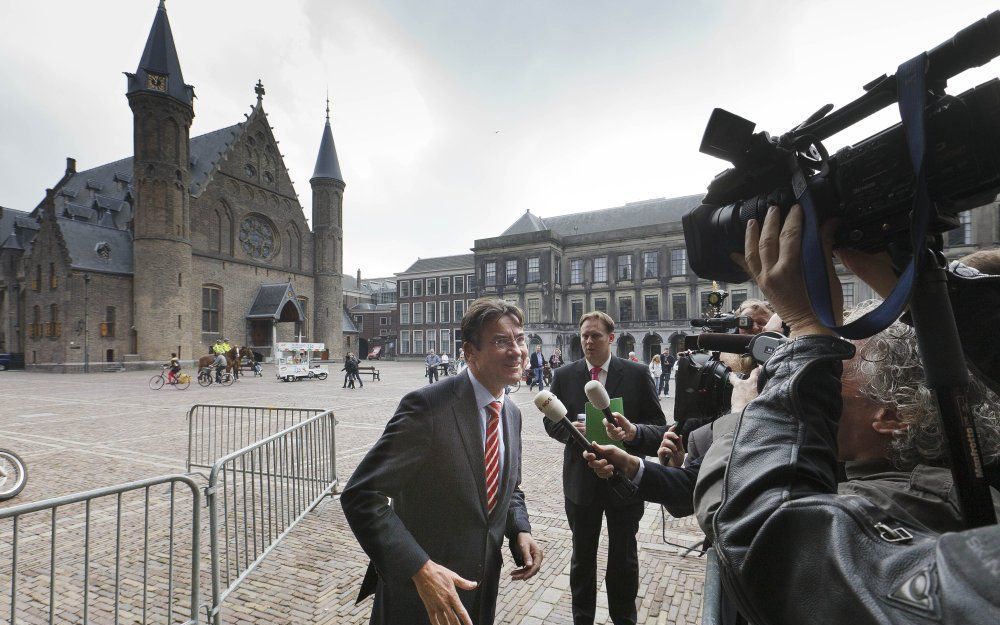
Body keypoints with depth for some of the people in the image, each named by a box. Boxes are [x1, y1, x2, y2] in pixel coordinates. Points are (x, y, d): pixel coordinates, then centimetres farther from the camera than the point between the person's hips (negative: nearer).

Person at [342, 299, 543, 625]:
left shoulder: (512, 413, 0)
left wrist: (520, 531, -7)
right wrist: (419, 568, -30)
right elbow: (360, 495, -24)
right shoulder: (427, 405, -24)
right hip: (418, 591, -6)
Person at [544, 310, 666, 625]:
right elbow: (551, 422, 2)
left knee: (624, 558, 19)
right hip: (580, 480, 1)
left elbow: (657, 423, -4)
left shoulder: (637, 374, -7)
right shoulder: (564, 375, -3)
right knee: (582, 556, 20)